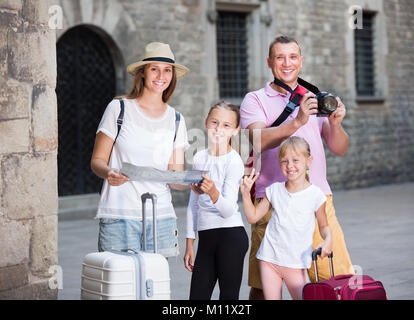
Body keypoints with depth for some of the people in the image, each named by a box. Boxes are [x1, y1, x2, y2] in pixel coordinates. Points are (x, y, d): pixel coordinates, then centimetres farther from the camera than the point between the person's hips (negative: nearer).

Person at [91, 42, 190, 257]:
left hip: (161, 216, 3)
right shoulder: (119, 109, 3)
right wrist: (109, 173, -19)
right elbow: (97, 160, 3)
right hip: (119, 215, -3)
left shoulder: (176, 120, 12)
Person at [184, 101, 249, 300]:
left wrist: (213, 192, -36)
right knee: (197, 296, 5)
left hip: (231, 236, -6)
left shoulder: (234, 161, -7)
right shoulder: (199, 158, 11)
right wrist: (190, 244, 16)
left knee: (228, 295, -4)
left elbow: (229, 210, -16)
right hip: (206, 237, 6)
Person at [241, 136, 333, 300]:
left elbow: (323, 225, 8)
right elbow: (253, 217, 10)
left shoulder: (315, 194, -3)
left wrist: (328, 240, -13)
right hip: (269, 258, 2)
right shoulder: (274, 190, 5)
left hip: (296, 264, -2)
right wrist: (246, 193, -1)